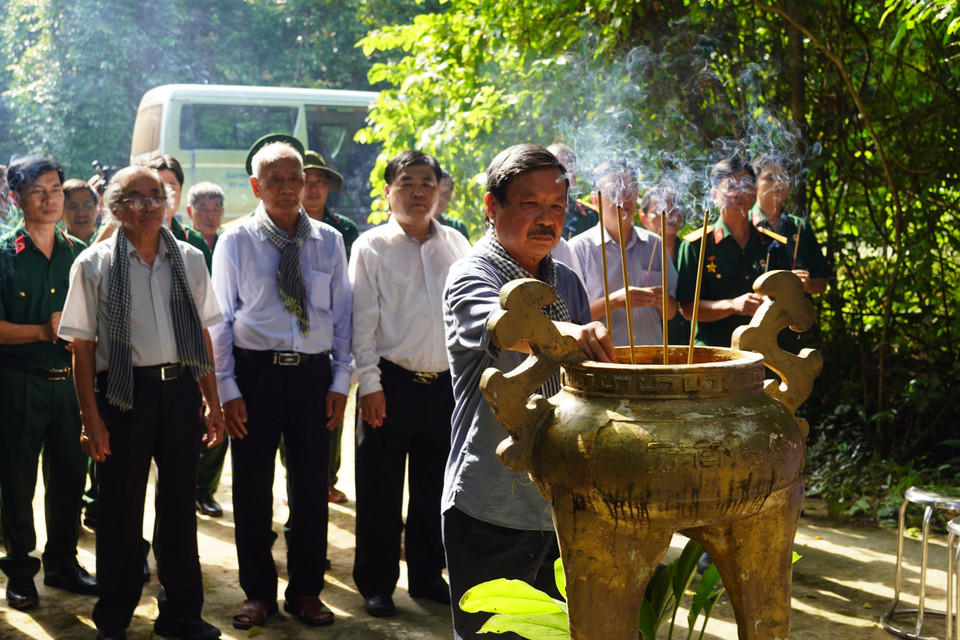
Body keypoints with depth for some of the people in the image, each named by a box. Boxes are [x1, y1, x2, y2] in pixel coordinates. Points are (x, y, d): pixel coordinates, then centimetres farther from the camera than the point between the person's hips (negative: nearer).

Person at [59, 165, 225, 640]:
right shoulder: (94, 265, -3)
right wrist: (91, 418, -8)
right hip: (123, 391, -3)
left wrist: (212, 402, 8)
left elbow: (203, 334, 11)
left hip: (180, 388, 3)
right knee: (121, 508, 5)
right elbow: (82, 347, -4)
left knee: (179, 504, 12)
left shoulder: (189, 260, 7)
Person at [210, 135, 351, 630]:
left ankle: (306, 592, 23)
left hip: (313, 372, 2)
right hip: (255, 371, -2)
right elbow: (221, 320, -1)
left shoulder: (329, 241, 6)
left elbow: (342, 316, 8)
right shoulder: (236, 241, 0)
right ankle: (258, 592, 22)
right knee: (252, 487, 6)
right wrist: (227, 389, -6)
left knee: (311, 486, 8)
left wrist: (340, 383, 2)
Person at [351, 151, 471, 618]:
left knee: (435, 487, 12)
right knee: (380, 488, 4)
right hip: (392, 382, -3)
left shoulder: (456, 245, 8)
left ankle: (427, 576, 27)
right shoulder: (371, 246, -1)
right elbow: (363, 320, -4)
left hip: (446, 382, 3)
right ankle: (376, 583, 18)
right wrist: (370, 383, -10)